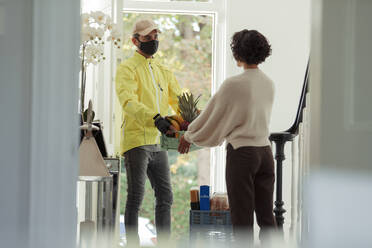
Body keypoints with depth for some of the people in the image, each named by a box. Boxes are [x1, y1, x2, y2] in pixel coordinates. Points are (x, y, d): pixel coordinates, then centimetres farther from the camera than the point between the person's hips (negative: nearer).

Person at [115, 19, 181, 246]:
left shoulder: (164, 71, 19)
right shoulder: (128, 69, -4)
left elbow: (178, 99, 13)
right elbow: (128, 101, -20)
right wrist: (155, 118, -36)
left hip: (158, 141, 7)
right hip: (136, 140, -7)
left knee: (165, 197, 8)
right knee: (136, 196, -5)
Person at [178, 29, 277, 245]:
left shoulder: (233, 85, -14)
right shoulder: (269, 84, 7)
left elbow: (212, 115, -4)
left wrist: (189, 136, 14)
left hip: (241, 152, -6)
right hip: (265, 151, 6)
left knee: (242, 218, 0)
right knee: (266, 216, 9)